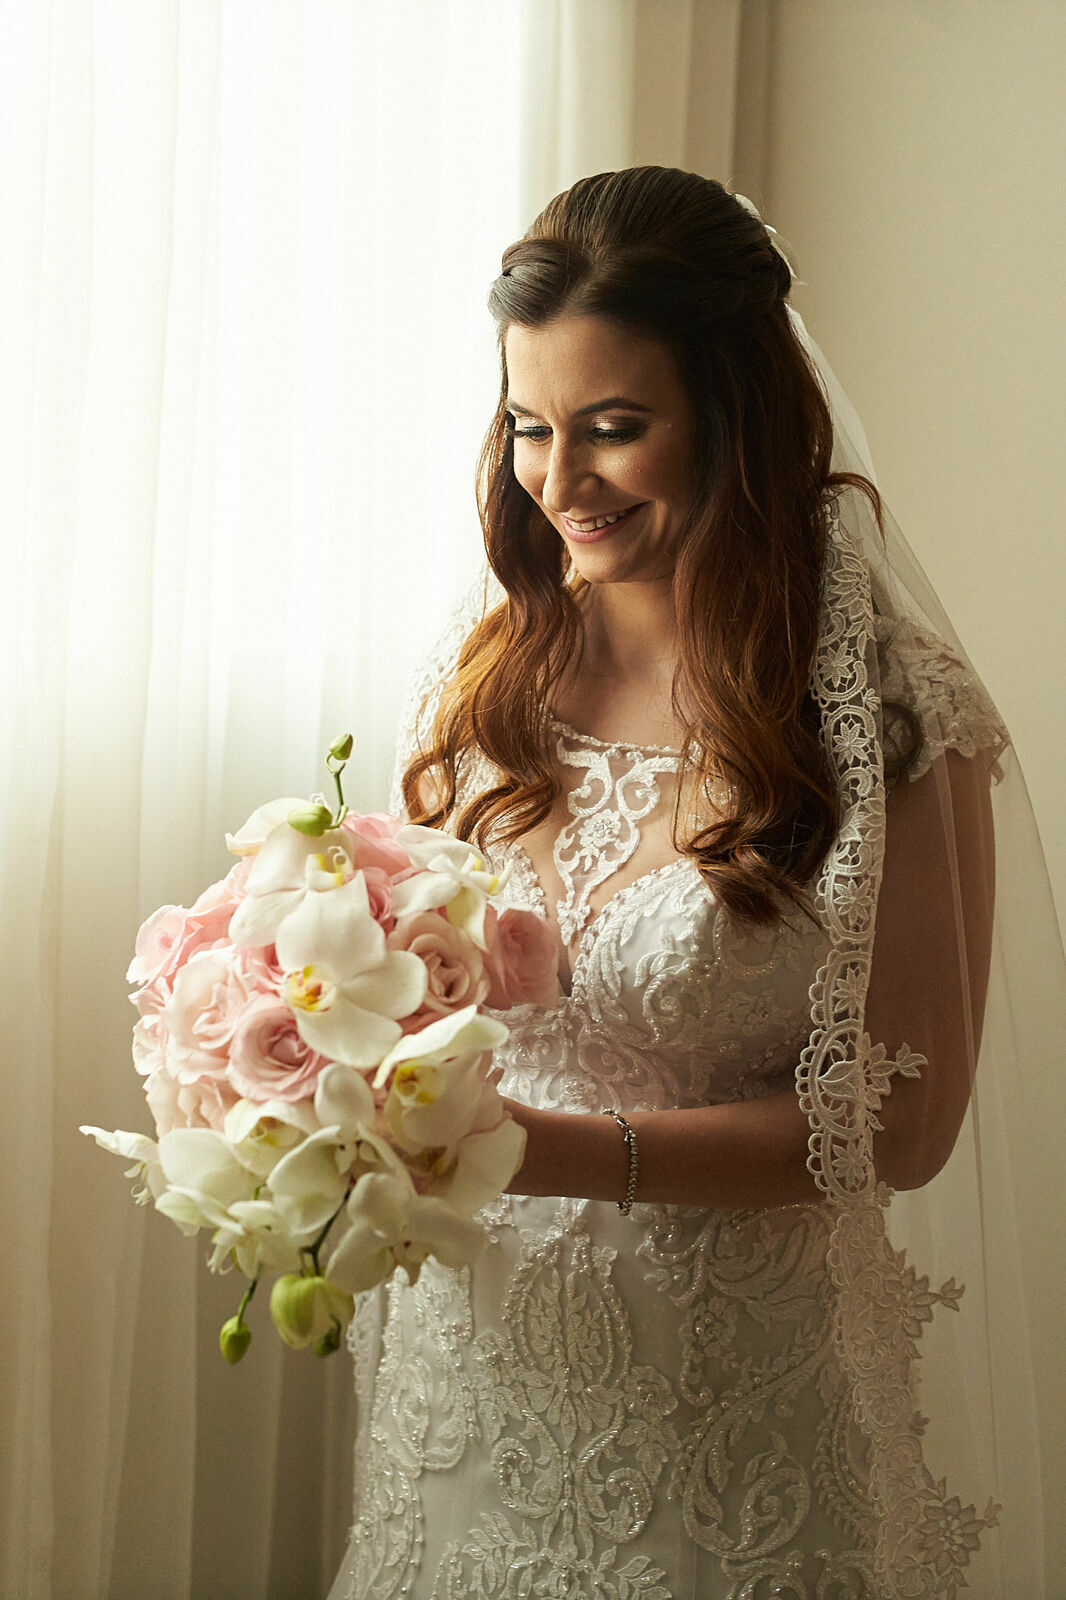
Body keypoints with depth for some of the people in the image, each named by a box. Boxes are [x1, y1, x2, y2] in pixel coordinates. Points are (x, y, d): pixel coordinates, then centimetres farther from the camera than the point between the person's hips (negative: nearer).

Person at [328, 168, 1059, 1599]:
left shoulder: (888, 713, -15)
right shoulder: (486, 655, -2)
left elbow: (899, 1123, -15)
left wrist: (557, 1149, -25)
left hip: (725, 1392, -4)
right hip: (474, 1340, 4)